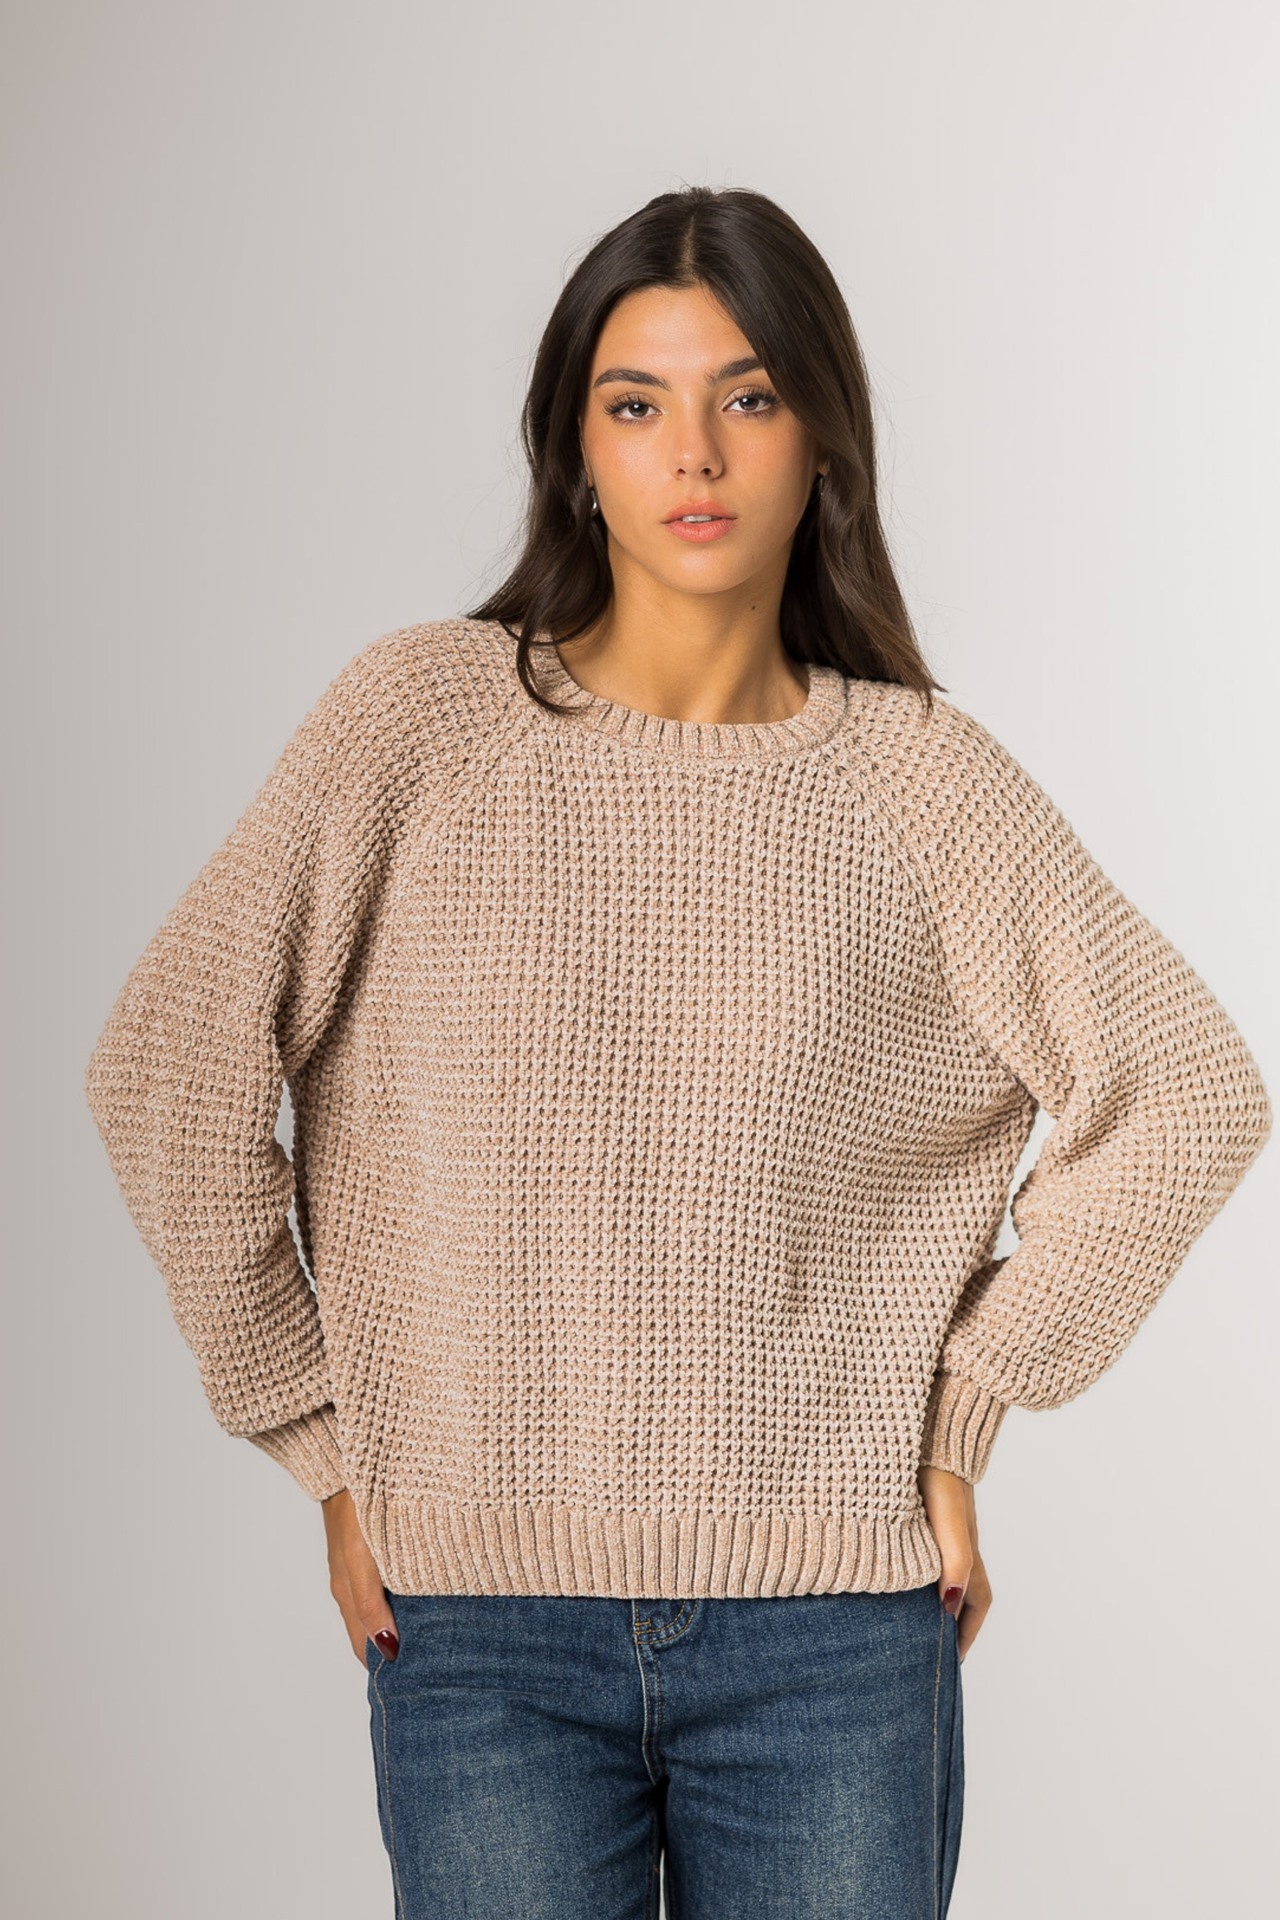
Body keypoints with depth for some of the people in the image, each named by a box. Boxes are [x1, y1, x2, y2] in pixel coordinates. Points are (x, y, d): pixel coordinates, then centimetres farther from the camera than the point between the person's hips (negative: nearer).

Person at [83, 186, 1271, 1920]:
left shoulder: (917, 774, -1)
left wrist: (963, 1415, 1)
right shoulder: (423, 718, -4)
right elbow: (164, 1072, -4)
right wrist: (327, 1447, -1)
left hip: (832, 1630, 1)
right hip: (481, 1626, -1)